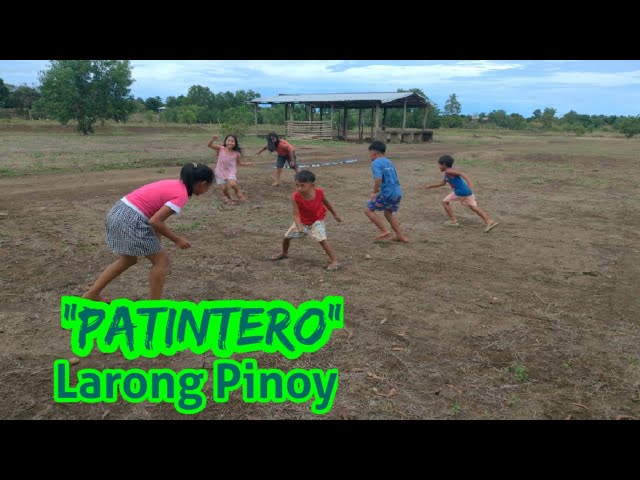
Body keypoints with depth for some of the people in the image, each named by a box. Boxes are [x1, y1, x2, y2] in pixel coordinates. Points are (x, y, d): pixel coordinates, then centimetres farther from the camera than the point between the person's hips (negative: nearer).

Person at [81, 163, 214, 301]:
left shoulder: (172, 184, 14)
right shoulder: (181, 195, -13)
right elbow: (155, 221, -19)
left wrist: (156, 234, 14)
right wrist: (176, 239, -8)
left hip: (118, 212, 9)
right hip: (132, 220, -9)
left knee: (129, 260, 27)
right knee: (161, 260, 5)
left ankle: (92, 294, 35)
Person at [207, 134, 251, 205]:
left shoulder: (236, 153, -9)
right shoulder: (221, 149, -10)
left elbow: (239, 162, 8)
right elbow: (209, 145, -16)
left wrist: (246, 163, -9)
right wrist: (213, 139, -34)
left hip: (231, 171, -1)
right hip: (221, 172, 1)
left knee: (233, 184, -27)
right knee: (224, 188, -2)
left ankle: (238, 192, 7)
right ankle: (228, 198, 32)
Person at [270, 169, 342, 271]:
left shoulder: (319, 192, -28)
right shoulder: (295, 197, -32)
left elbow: (325, 202, -5)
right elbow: (296, 215, -31)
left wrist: (334, 214, 8)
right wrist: (299, 226, -51)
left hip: (317, 220, -2)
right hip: (302, 221, 2)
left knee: (322, 239, -21)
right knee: (287, 236, 10)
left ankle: (334, 261, -13)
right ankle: (284, 253, 41)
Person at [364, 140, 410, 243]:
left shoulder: (376, 163, -9)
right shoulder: (388, 162, 17)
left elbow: (378, 179, -24)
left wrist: (374, 192, -10)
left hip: (387, 194, -8)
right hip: (398, 193, 8)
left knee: (368, 210, 5)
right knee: (389, 213, 27)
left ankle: (385, 231, -2)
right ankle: (401, 236, 29)